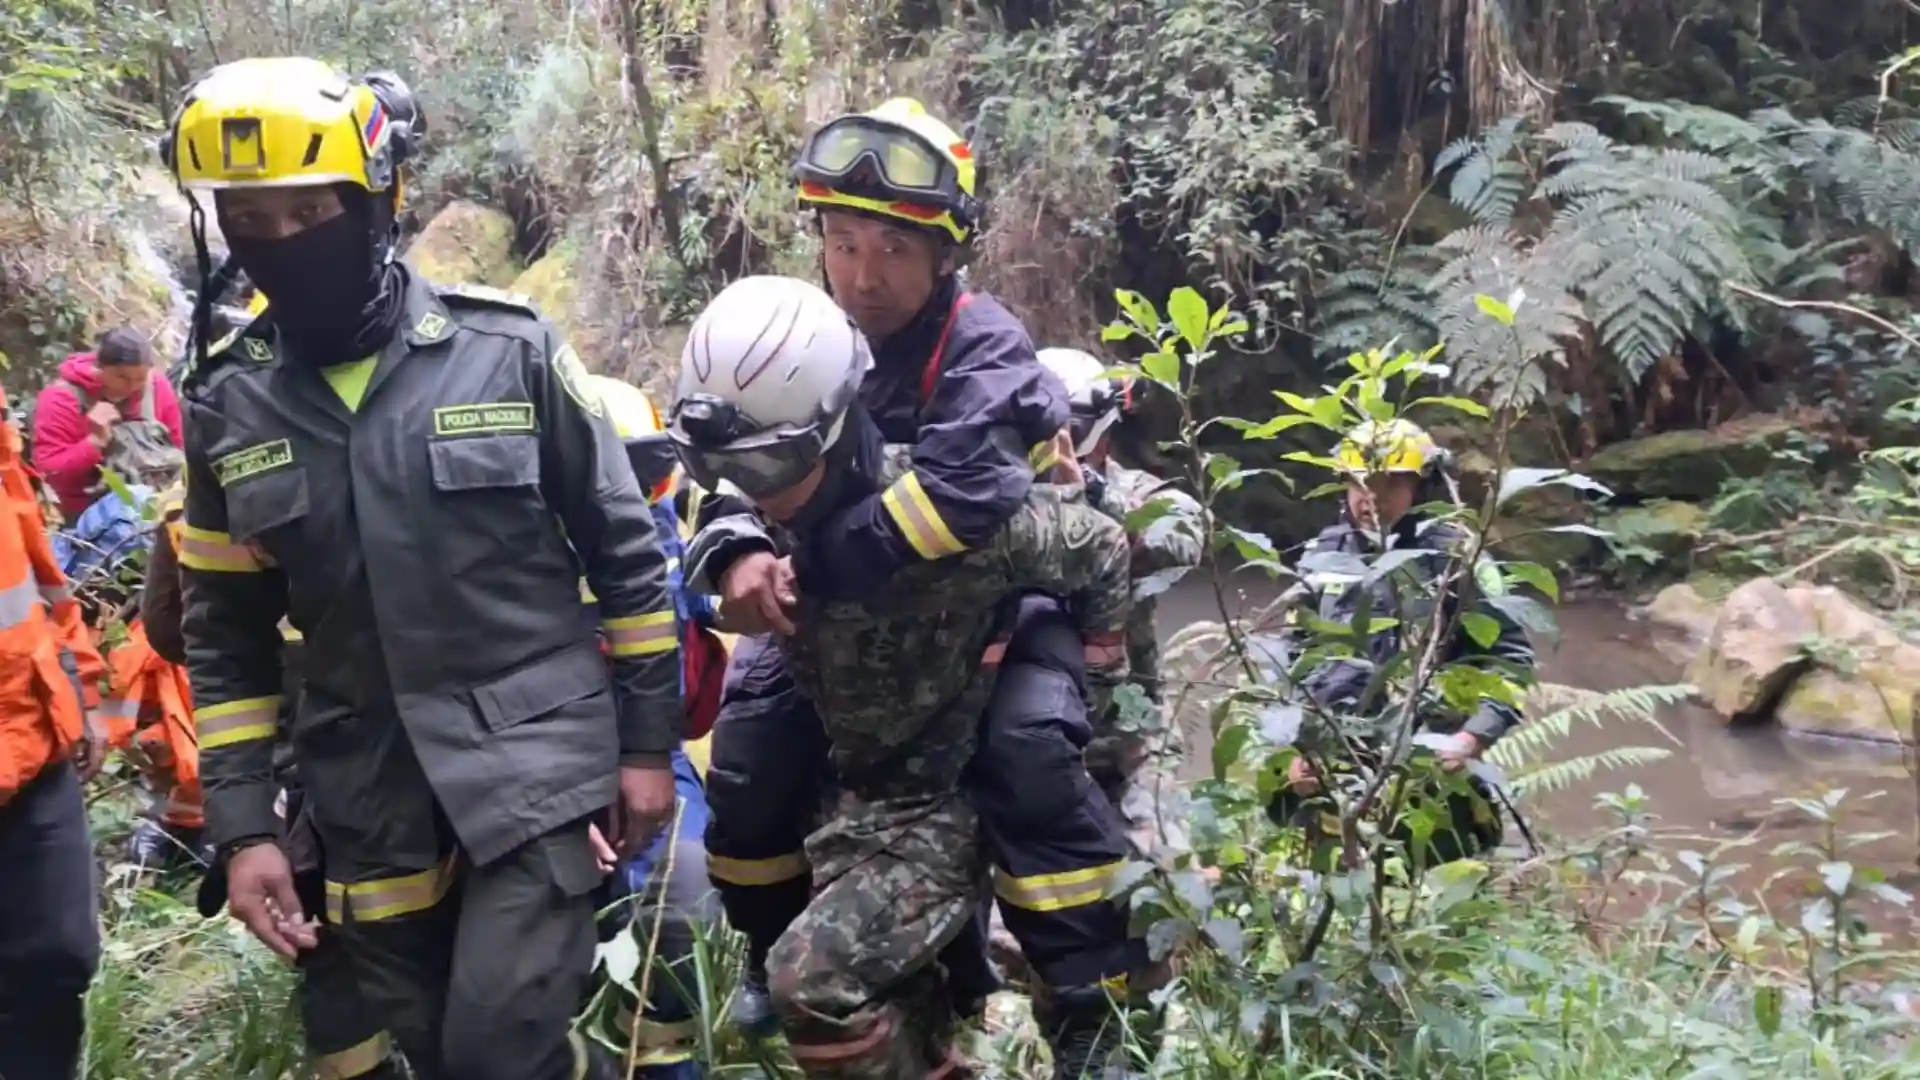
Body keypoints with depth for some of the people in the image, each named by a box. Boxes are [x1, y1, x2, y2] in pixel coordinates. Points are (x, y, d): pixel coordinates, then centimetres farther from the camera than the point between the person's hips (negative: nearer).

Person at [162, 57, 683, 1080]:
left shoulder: (508, 347, -7)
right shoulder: (225, 405, 2)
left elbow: (625, 549, 0)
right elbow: (227, 637, 9)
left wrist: (649, 740, 1)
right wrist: (242, 826, 4)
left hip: (539, 762, -4)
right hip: (372, 805, 4)